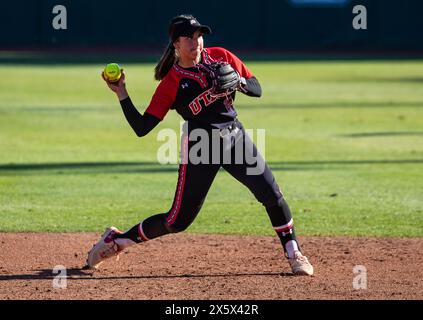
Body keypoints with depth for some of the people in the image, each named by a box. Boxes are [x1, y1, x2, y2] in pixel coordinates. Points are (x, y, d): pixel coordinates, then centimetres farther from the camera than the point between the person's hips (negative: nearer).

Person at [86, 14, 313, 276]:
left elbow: (257, 90, 6)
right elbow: (142, 128, -8)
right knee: (179, 220, -3)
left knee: (272, 194, -10)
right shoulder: (171, 83, -5)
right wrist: (122, 94, -17)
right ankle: (116, 240, 16)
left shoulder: (221, 57, 3)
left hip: (236, 136, 3)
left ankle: (293, 253, 6)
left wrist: (238, 81, -15)